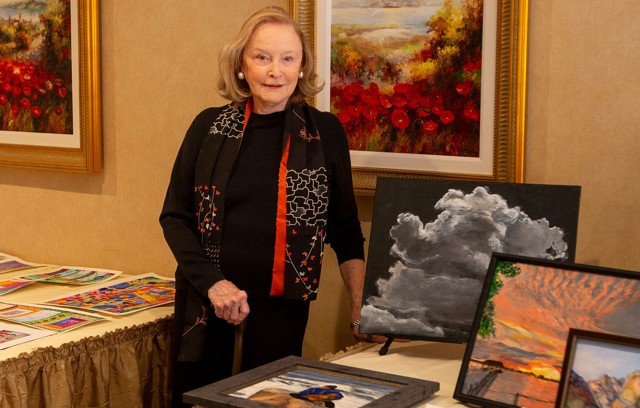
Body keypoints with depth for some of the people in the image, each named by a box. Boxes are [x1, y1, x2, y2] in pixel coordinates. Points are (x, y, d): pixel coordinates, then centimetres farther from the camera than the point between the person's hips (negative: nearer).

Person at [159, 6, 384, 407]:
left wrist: (361, 305, -5)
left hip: (282, 303, -1)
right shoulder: (210, 126, 0)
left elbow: (345, 229, 4)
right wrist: (212, 282, -11)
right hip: (205, 302, 1)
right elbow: (175, 216, 3)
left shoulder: (325, 132, -2)